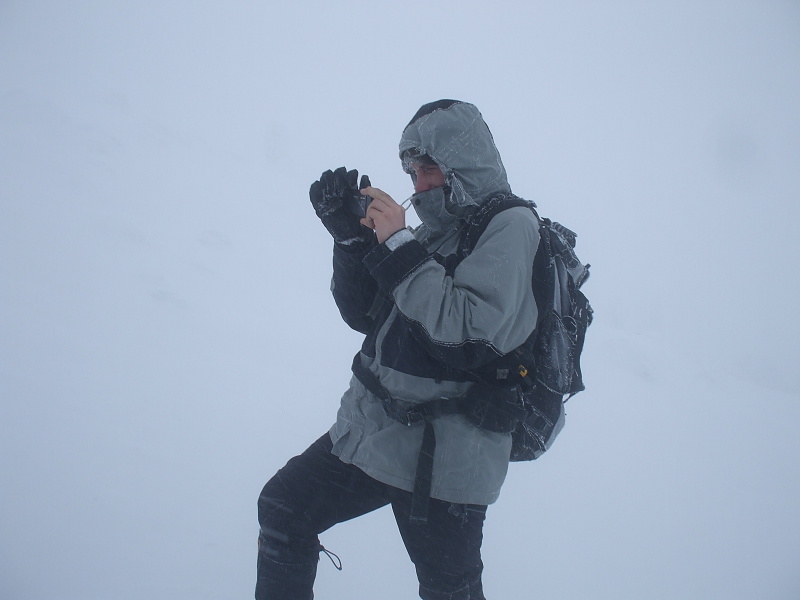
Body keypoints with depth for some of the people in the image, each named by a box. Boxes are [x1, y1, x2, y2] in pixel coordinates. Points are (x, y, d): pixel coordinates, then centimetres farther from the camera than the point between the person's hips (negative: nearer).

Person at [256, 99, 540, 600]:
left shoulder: (510, 227, -13)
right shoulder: (436, 228, 10)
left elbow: (469, 338, -26)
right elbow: (364, 314, 10)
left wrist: (398, 248, -24)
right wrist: (352, 237, -4)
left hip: (441, 458, -8)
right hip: (372, 429, 8)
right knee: (283, 508, 15)